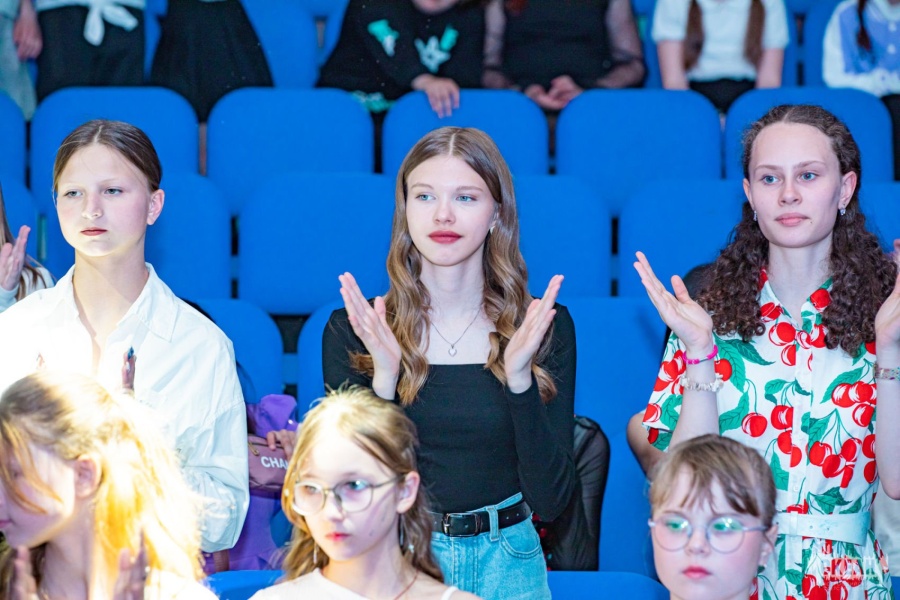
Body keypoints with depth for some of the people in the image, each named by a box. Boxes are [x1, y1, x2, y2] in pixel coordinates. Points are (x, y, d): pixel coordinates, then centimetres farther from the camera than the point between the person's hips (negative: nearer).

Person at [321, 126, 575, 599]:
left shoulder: (544, 328, 1)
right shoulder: (352, 330, 0)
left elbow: (550, 501, -3)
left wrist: (519, 377, -14)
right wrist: (384, 378, -16)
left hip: (507, 561, 1)